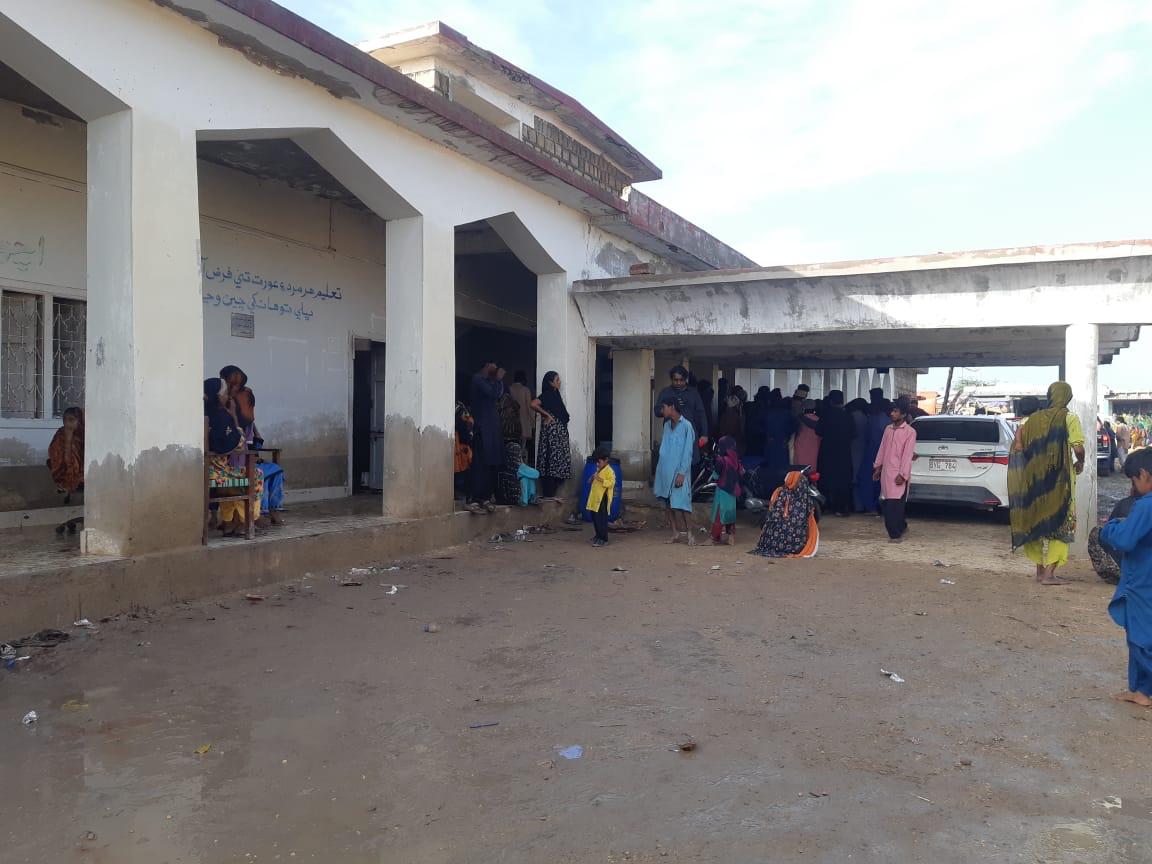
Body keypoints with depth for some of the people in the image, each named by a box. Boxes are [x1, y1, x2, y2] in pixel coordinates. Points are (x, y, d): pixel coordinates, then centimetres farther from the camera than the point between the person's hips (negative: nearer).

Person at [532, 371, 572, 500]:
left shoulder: (555, 394, 16)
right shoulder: (546, 394, -11)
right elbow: (533, 405, -25)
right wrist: (547, 415, -16)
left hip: (560, 430, 9)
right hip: (551, 429, -9)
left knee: (558, 458, 10)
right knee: (552, 459, -8)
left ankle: (552, 492, 14)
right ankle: (549, 494, -5)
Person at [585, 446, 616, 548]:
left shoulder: (609, 471, -12)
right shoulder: (599, 470, 16)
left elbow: (611, 483, -21)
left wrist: (600, 479, -26)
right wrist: (593, 479, 9)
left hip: (603, 499, -9)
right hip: (595, 498, 9)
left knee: (601, 520, -8)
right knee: (595, 518, 16)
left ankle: (604, 539, -3)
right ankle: (598, 535, 30)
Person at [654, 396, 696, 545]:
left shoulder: (686, 426, -10)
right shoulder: (667, 424, 11)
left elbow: (687, 452, -12)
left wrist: (681, 473, -16)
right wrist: (658, 473, 12)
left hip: (678, 471, -7)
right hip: (665, 471, 7)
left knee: (678, 504, -8)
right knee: (667, 502, 6)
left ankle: (689, 534, 3)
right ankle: (675, 533, 14)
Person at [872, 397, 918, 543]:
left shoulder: (910, 432, -6)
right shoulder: (888, 429, 13)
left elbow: (908, 455, -11)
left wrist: (902, 475, -15)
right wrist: (877, 466, 15)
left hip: (898, 475, -6)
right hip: (886, 472, 6)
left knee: (895, 504, -8)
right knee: (886, 503, 8)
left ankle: (896, 534, -1)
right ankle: (902, 527, 26)